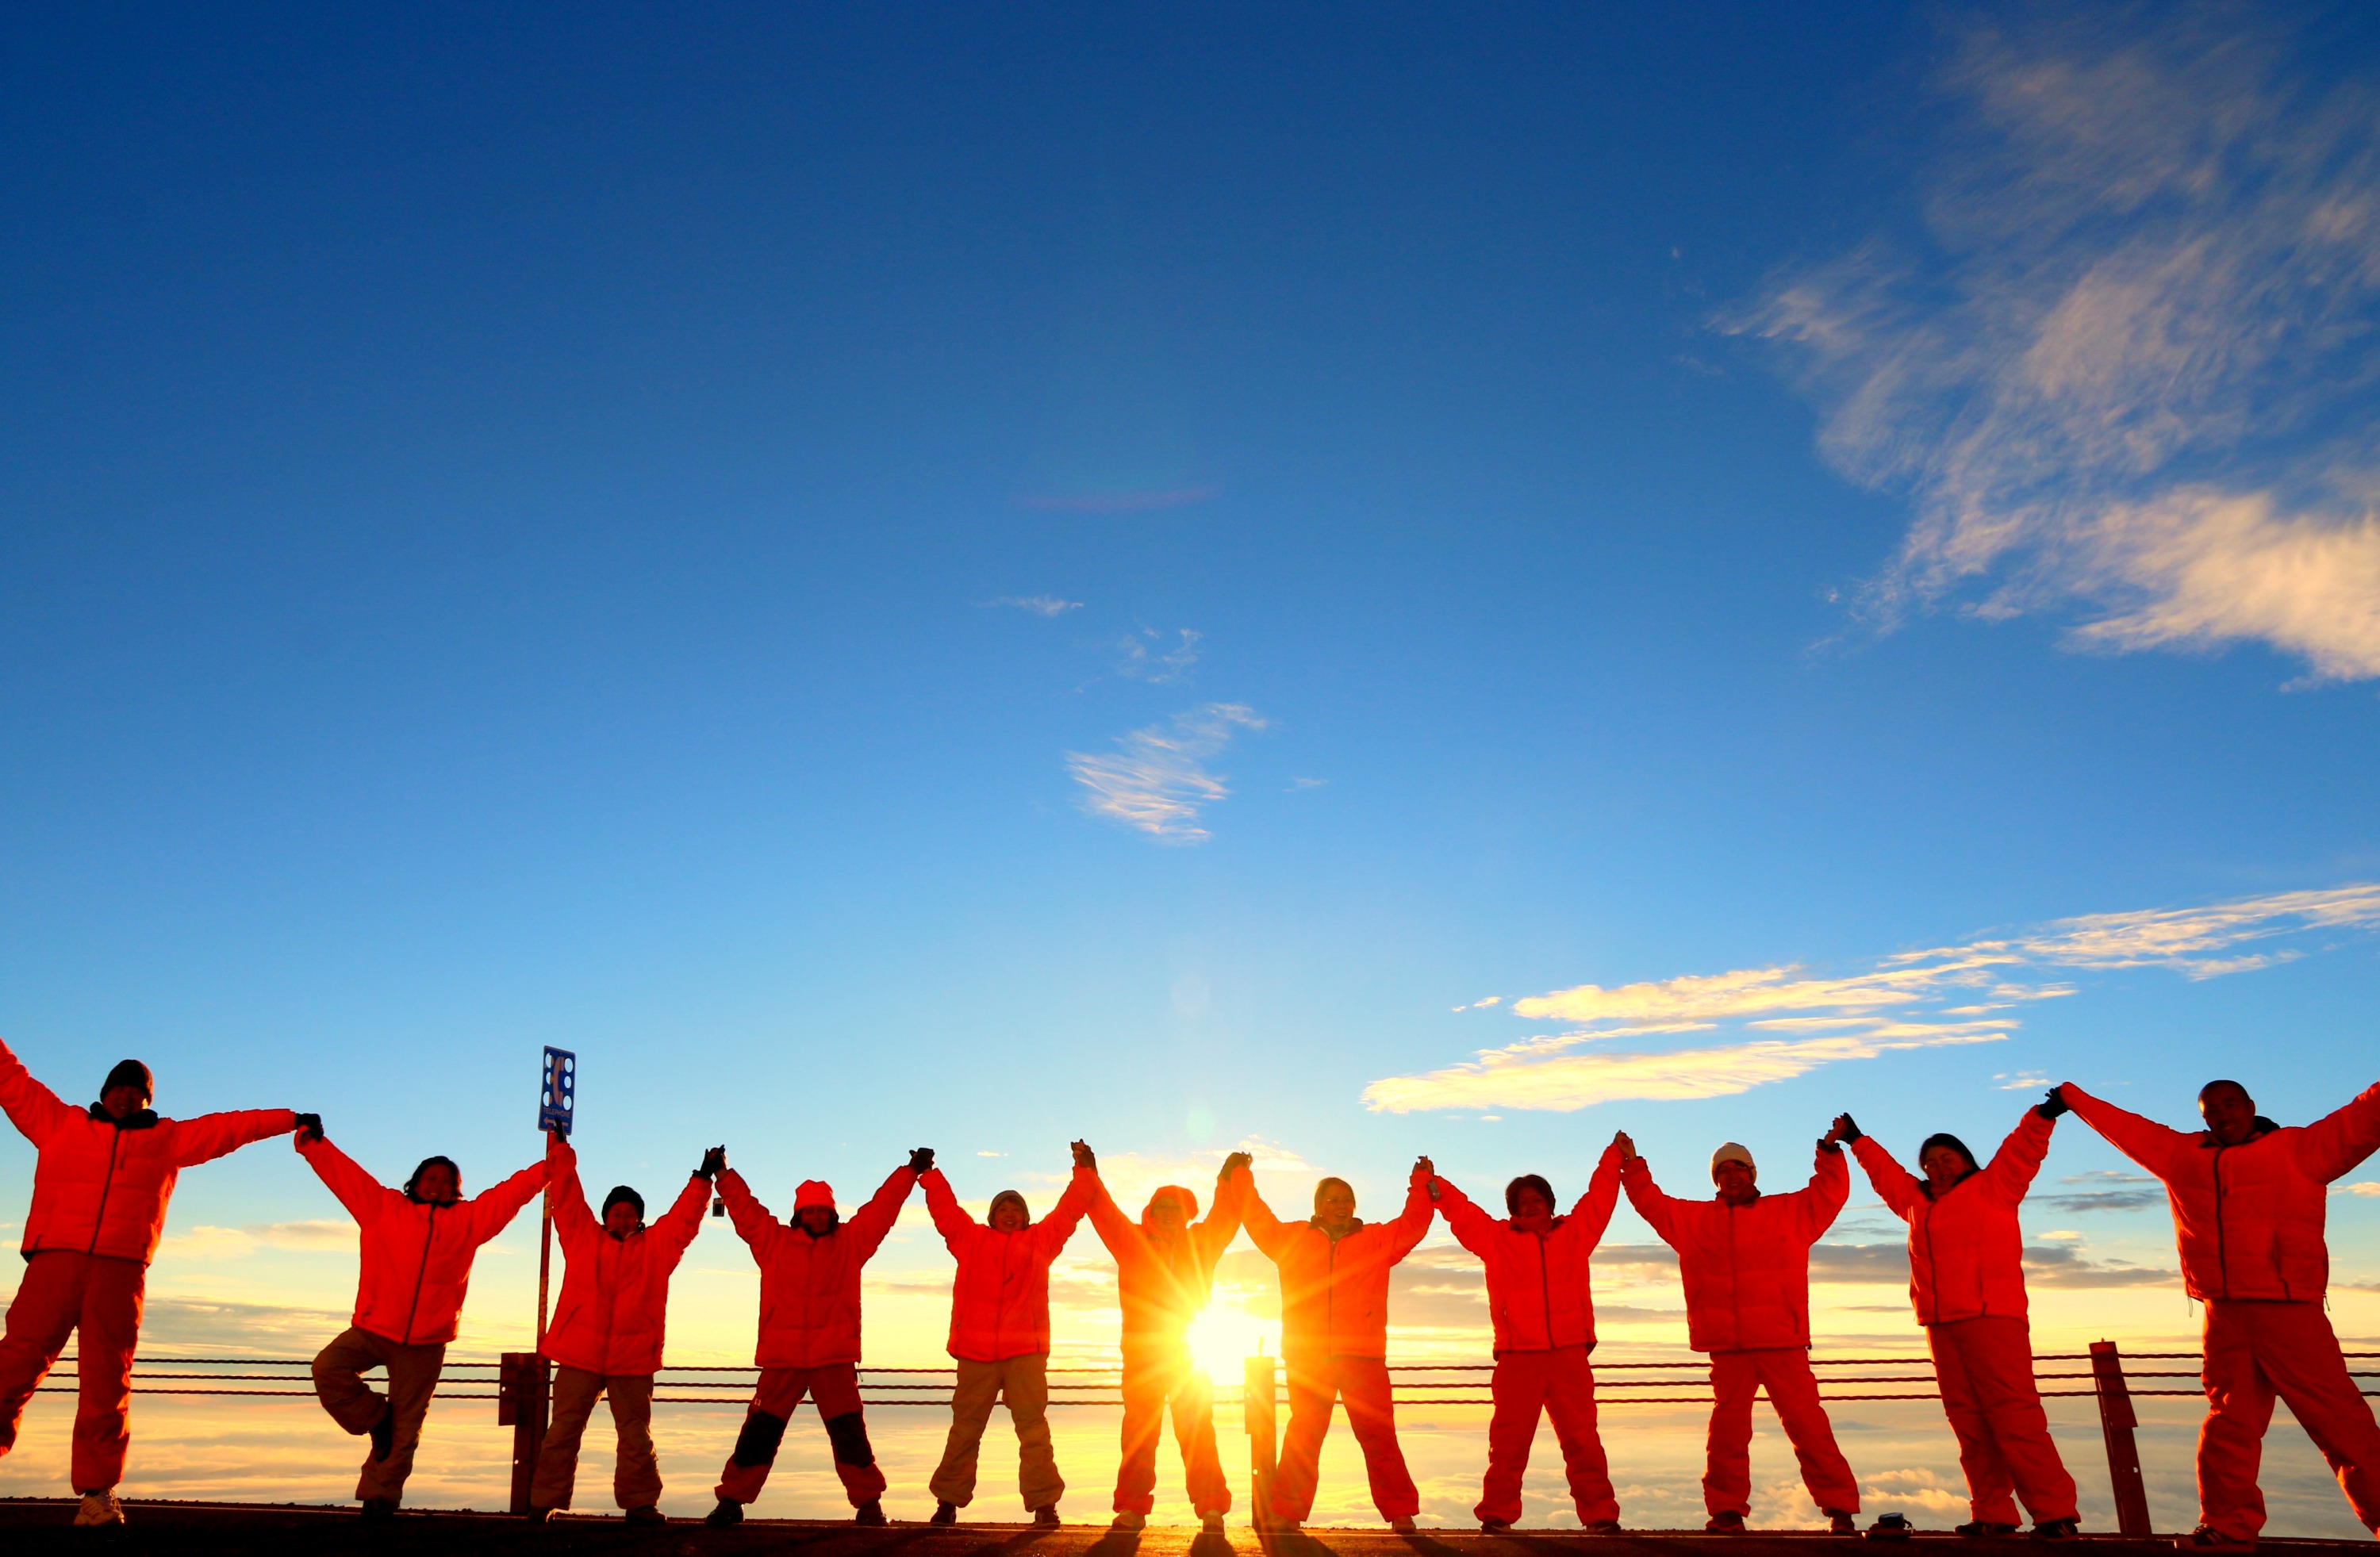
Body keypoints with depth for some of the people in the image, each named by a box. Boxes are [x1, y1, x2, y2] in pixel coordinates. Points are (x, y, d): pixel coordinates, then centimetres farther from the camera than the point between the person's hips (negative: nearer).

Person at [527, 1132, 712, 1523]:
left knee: (636, 1435, 5)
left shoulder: (656, 1246, 10)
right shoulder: (582, 1235, 9)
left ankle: (640, 1504, 12)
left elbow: (684, 1218, 6)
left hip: (632, 1358, 0)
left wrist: (702, 1179, -2)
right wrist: (561, 1150, 5)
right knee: (563, 1430, 4)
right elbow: (566, 1196, 7)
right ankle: (544, 1501, 14)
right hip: (579, 1354, 0)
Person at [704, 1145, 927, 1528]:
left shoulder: (850, 1241, 10)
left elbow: (883, 1207, 9)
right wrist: (723, 1173, 7)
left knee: (849, 1433, 0)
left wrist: (911, 1170, 8)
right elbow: (745, 1208, 10)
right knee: (760, 1431, 2)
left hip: (835, 1358, -1)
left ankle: (869, 1504, 8)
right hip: (782, 1358, 1)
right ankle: (732, 1501, 14)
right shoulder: (774, 1241, 11)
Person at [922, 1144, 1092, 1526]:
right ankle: (948, 1501, 16)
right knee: (965, 1429, 6)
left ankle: (1044, 1504, -3)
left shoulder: (1040, 1241, 13)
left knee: (1033, 1427, -4)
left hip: (1026, 1352, 0)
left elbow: (1069, 1211, 11)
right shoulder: (972, 1239, 13)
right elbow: (945, 1209, 13)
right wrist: (929, 1174, 9)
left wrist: (1083, 1171, 9)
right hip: (976, 1352, 1)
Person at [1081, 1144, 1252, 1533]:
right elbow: (1104, 1212, 7)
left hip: (1190, 1352, 0)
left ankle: (1211, 1508, -2)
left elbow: (1226, 1217, 11)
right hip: (1142, 1352, 0)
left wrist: (1231, 1178, 4)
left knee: (1197, 1430, -3)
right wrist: (1089, 1174, 2)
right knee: (1139, 1432, -1)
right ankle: (1132, 1508, 3)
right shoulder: (1133, 1241, 8)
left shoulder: (1200, 1244, 12)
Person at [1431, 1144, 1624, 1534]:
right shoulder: (1497, 1238, 8)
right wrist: (1436, 1188, -10)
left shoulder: (1575, 1232, 12)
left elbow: (1600, 1196, 16)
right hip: (1518, 1358, -1)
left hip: (1569, 1356, 1)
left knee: (1582, 1439, 3)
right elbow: (1462, 1212, 2)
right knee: (1508, 1441, 2)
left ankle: (1600, 1515, 10)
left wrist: (1614, 1156, 15)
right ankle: (1497, 1515, 10)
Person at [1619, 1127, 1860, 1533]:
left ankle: (1840, 1507, 7)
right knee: (1728, 1428, 8)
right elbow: (1651, 1203, 18)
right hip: (1727, 1346, 2)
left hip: (1783, 1343, -2)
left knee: (1807, 1424, -4)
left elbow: (1831, 1192, 5)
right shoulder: (1694, 1219, 14)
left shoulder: (1789, 1211, 9)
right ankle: (1727, 1510, 17)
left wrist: (1830, 1152, -6)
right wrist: (1632, 1166, 12)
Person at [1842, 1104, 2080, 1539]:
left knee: (2014, 1416, -12)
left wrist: (2042, 1116, -16)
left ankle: (2055, 1512, -8)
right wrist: (1857, 1140, 47)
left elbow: (2022, 1149, -2)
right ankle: (1993, 1515, 6)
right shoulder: (1917, 1202, 24)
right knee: (1969, 1423, 3)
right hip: (1941, 1325, 6)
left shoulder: (1992, 1188, 9)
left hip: (1993, 1318, -6)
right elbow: (1885, 1172, 39)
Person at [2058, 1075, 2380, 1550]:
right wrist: (2073, 1097, 37)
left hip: (2288, 1309, -4)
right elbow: (2126, 1128, 28)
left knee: (2339, 1419, -7)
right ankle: (2229, 1526, 10)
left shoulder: (2300, 1147, 5)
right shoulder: (2182, 1155, 17)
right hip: (2223, 1312, 4)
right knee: (2230, 1420, 6)